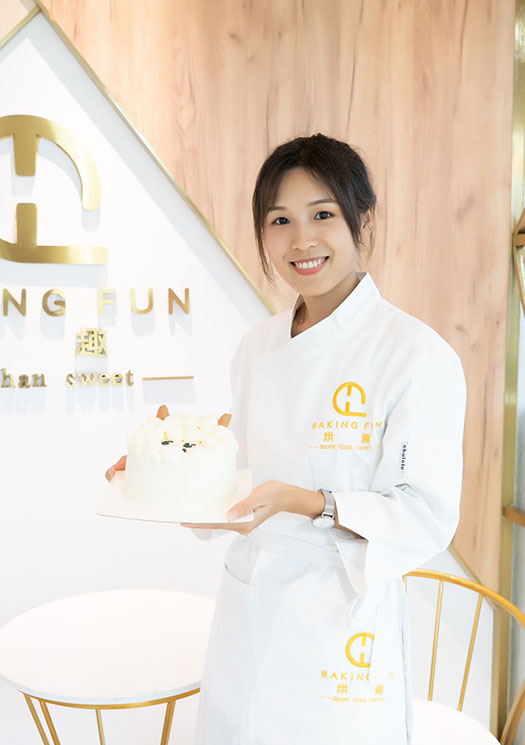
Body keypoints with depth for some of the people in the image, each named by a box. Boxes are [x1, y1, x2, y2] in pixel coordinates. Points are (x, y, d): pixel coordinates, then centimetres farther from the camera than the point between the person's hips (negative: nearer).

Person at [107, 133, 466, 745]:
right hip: (248, 614, 5)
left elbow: (427, 516, -15)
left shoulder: (417, 354, -16)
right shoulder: (257, 347, 3)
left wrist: (309, 503, -27)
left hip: (344, 625, -5)